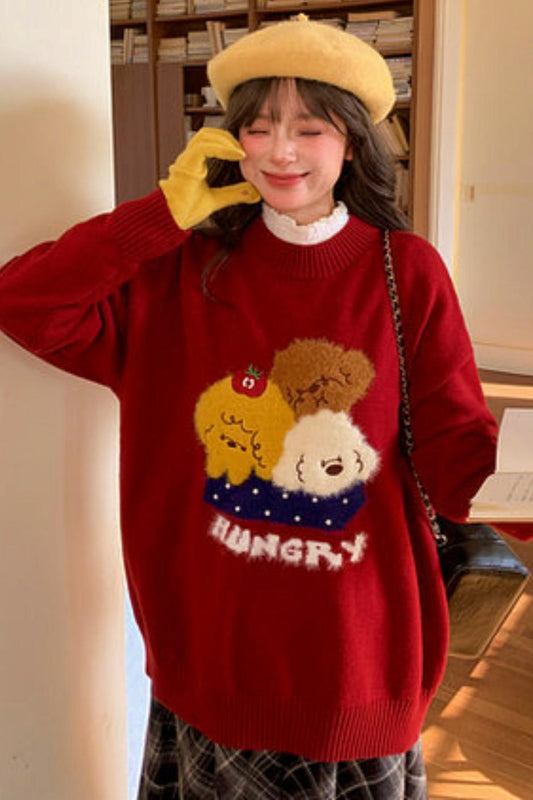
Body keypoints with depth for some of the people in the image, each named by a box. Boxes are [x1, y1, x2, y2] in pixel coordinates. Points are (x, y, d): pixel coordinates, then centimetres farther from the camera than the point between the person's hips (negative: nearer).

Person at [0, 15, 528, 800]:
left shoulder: (408, 271, -8)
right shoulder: (186, 265, -4)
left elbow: (457, 453, -8)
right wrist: (166, 213, -15)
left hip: (357, 644, 0)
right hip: (211, 642, 1)